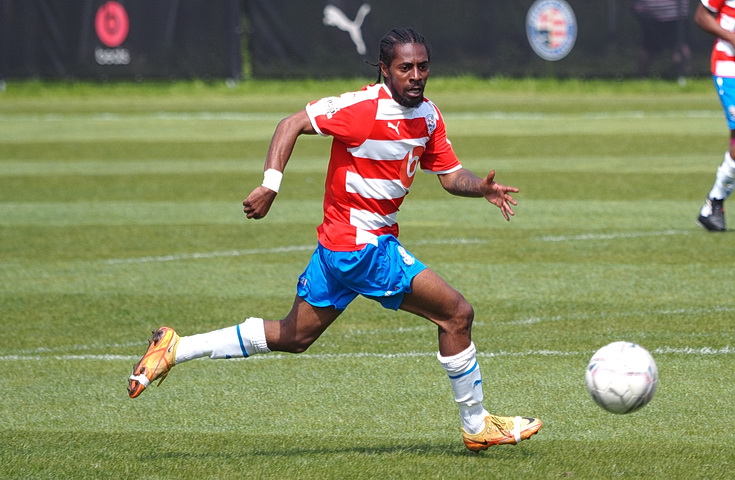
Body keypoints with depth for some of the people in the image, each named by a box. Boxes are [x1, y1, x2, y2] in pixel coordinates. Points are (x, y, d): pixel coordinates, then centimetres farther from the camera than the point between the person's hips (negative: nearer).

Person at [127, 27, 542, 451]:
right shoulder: (363, 107, -17)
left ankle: (175, 348, 21)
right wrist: (271, 184, -26)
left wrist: (481, 187, -9)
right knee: (457, 314, -8)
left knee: (294, 337, 18)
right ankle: (477, 426, 5)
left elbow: (450, 174, 12)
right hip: (361, 245, -9)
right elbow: (293, 124, -16)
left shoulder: (428, 115, 8)